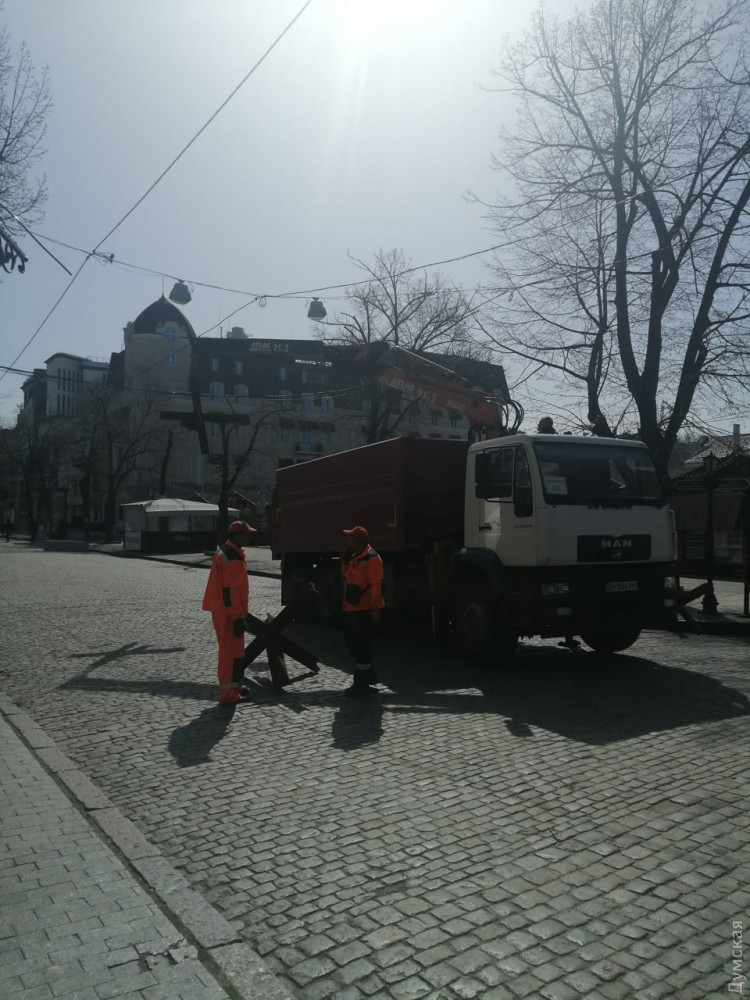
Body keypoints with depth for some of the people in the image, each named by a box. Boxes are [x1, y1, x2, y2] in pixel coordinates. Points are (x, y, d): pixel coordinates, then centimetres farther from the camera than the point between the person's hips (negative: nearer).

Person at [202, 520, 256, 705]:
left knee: (231, 650, 20)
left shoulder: (224, 552, 12)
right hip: (228, 614, -10)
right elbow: (231, 591, -23)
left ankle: (233, 686, 31)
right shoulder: (234, 558, -20)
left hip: (221, 611, 10)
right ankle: (228, 694, 3)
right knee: (231, 652, -3)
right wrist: (238, 617, -21)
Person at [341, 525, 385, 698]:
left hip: (364, 610, -10)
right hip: (350, 609, 10)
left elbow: (376, 585, -19)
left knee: (361, 647, -2)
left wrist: (375, 609, -21)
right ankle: (368, 677, 29)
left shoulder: (372, 559, -16)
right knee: (351, 643, 16)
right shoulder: (354, 557, 14)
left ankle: (362, 684, 8)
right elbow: (347, 575, 23)